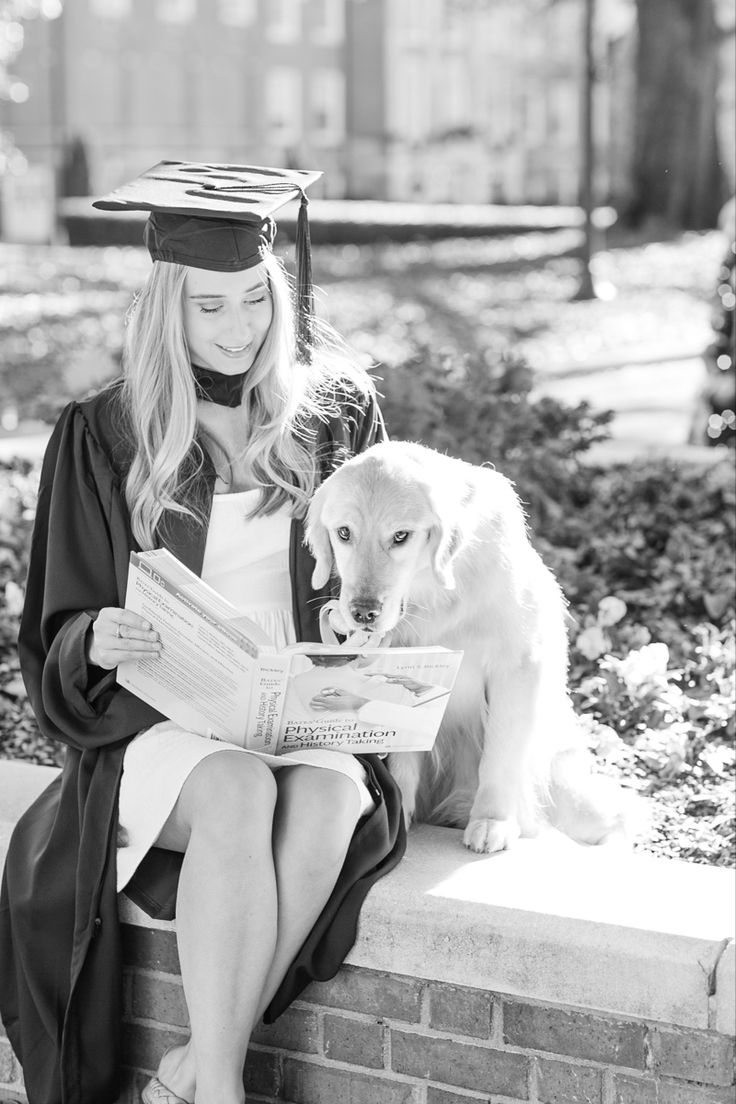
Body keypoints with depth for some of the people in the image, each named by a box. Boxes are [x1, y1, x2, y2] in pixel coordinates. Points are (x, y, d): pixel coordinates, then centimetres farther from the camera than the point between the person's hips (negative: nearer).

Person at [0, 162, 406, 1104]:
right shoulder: (103, 437, 3)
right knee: (237, 795, -35)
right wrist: (96, 643, -18)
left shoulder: (332, 417, 8)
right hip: (160, 717, -1)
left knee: (324, 803, -33)